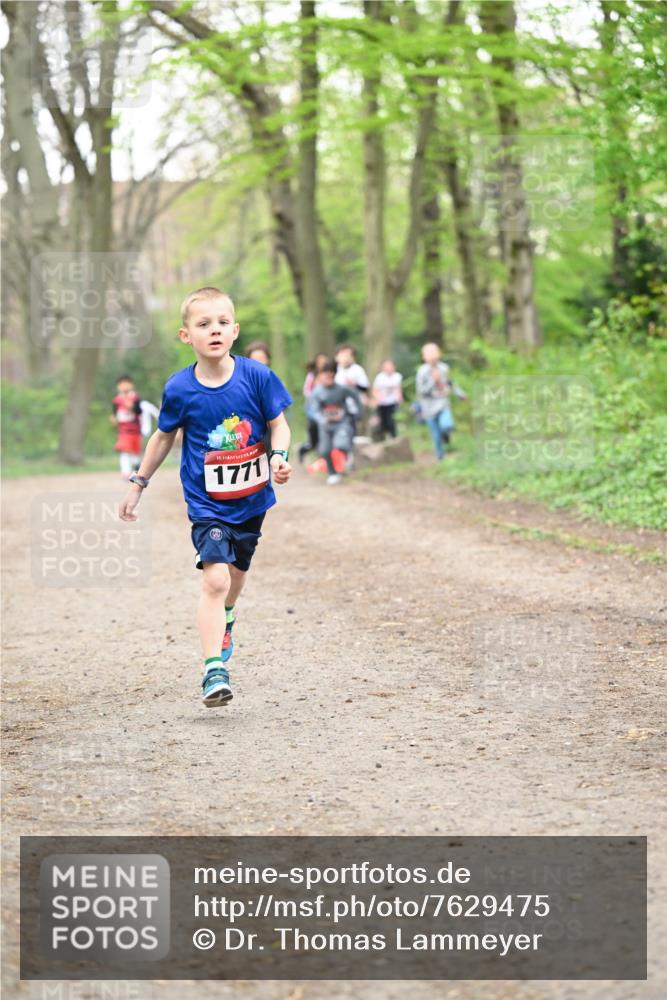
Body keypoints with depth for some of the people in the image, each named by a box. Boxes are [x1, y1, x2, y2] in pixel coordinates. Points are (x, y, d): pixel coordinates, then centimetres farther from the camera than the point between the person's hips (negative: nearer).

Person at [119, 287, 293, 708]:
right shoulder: (179, 389, -11)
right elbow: (164, 436, 6)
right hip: (207, 503, -2)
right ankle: (214, 670, -19)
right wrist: (138, 485, 11)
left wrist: (279, 456, -21)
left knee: (237, 570, 22)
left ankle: (224, 619, 55)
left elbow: (279, 423, -1)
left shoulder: (256, 376, -12)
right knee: (215, 577, -18)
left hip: (251, 498, 3)